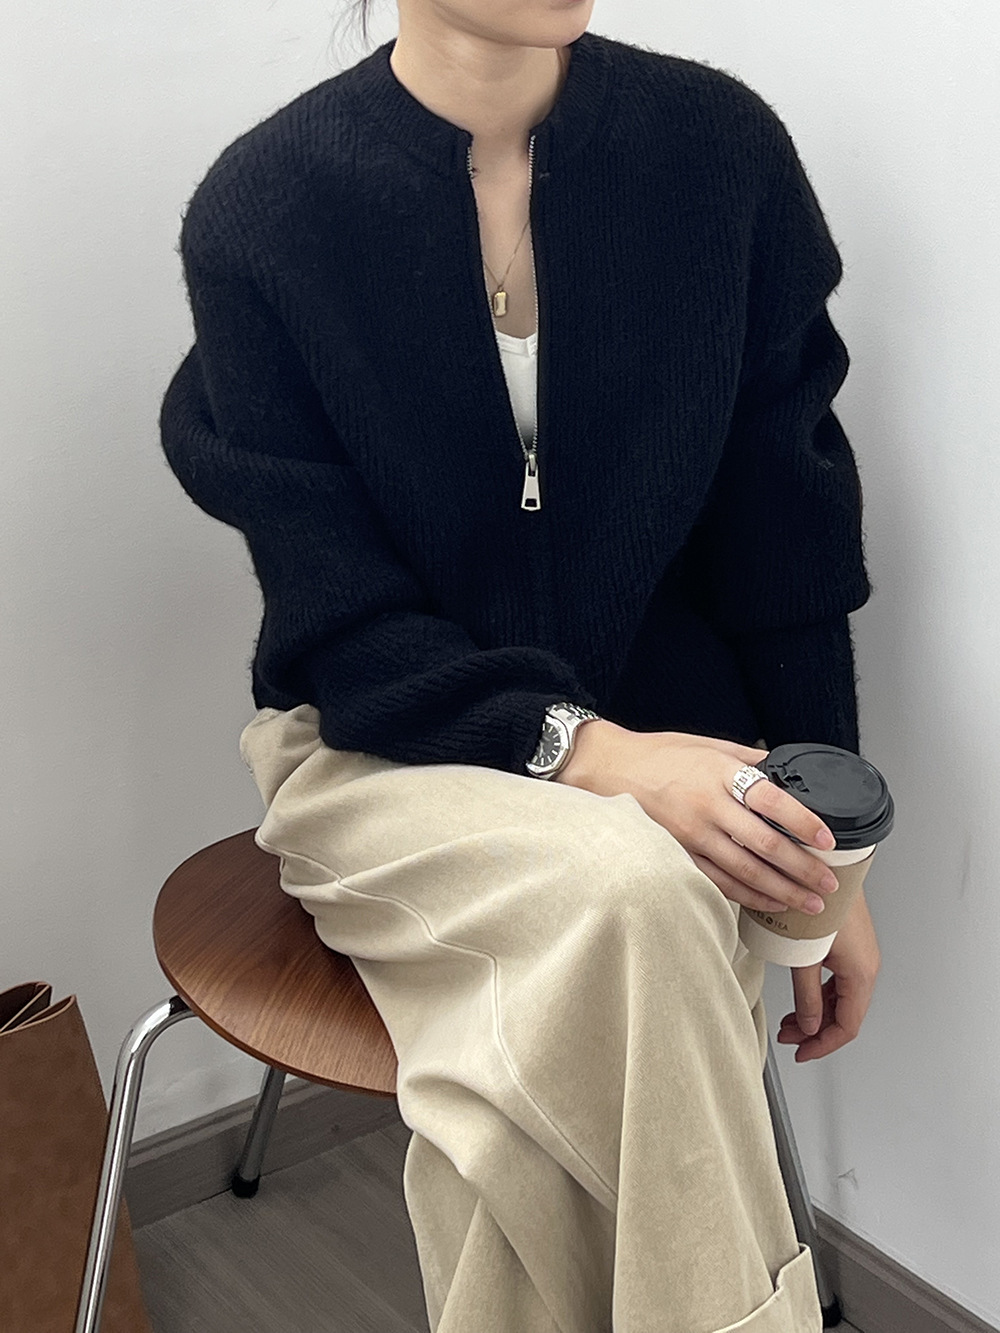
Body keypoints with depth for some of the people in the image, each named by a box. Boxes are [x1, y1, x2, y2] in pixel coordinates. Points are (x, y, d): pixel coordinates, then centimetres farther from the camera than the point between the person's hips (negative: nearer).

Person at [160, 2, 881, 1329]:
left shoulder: (719, 145, -4)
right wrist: (586, 752, -24)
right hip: (383, 749, -1)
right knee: (634, 897, -33)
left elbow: (786, 524, 1)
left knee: (527, 1122, -25)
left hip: (668, 736, 2)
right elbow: (336, 619, -9)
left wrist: (818, 864, 1)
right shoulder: (261, 208, -9)